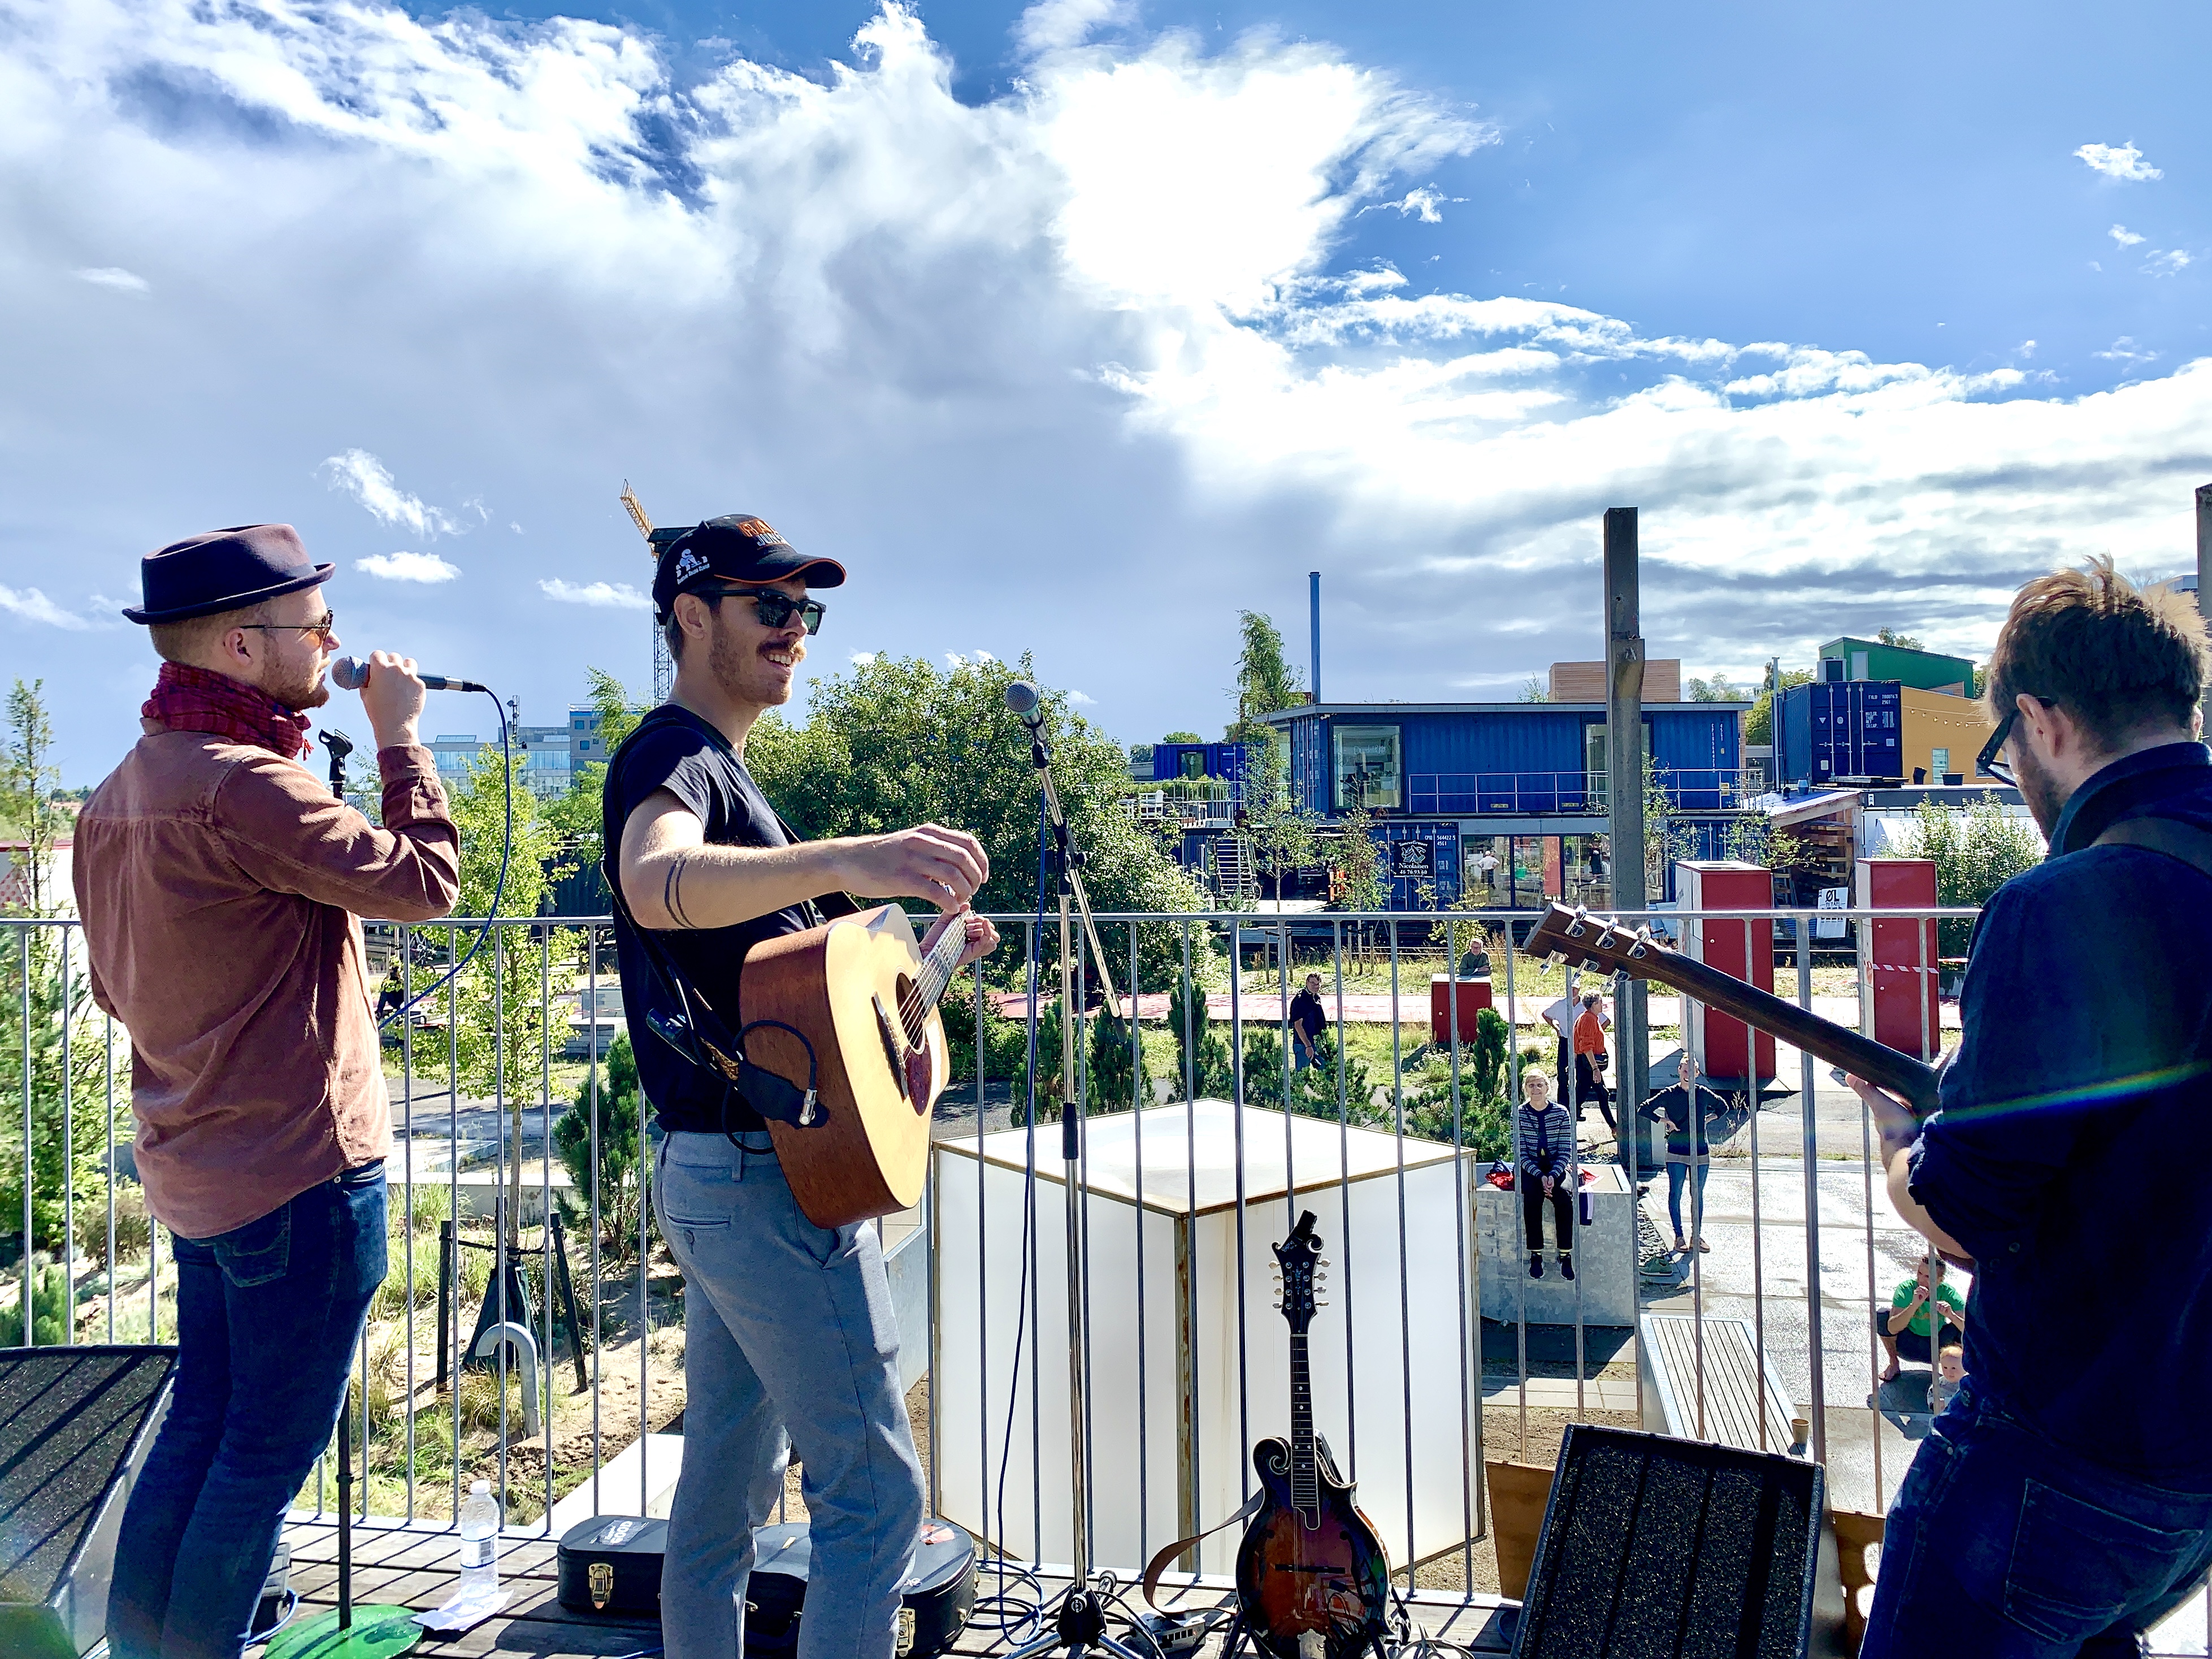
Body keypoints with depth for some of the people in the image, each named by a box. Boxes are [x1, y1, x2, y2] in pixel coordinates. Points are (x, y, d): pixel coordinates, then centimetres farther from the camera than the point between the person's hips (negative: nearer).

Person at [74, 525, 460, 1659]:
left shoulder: (123, 790, 10)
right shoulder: (243, 784, -22)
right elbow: (425, 883, -20)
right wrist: (401, 738, -9)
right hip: (302, 1165, -9)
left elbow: (118, 984, 17)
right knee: (271, 1449, 4)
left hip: (196, 1168, 10)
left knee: (201, 1426, 19)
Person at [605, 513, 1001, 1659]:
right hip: (764, 1177, -10)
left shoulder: (717, 765, 18)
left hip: (721, 1176, 10)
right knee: (876, 1491, -3)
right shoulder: (671, 755, -13)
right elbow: (656, 885, -38)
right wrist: (849, 858, -51)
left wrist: (909, 949, 18)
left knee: (728, 1486, 17)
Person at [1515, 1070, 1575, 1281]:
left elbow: (1566, 1150, -3)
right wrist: (1540, 1176, -19)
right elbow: (1521, 1153, -5)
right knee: (1532, 1196, -31)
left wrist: (1553, 1176, -18)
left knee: (1564, 1195, -31)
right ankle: (1536, 1255, -23)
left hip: (1558, 1166, 0)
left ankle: (1565, 1255, -21)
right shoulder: (1519, 1115, -1)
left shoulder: (1561, 1113, -1)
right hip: (1530, 1168, 0)